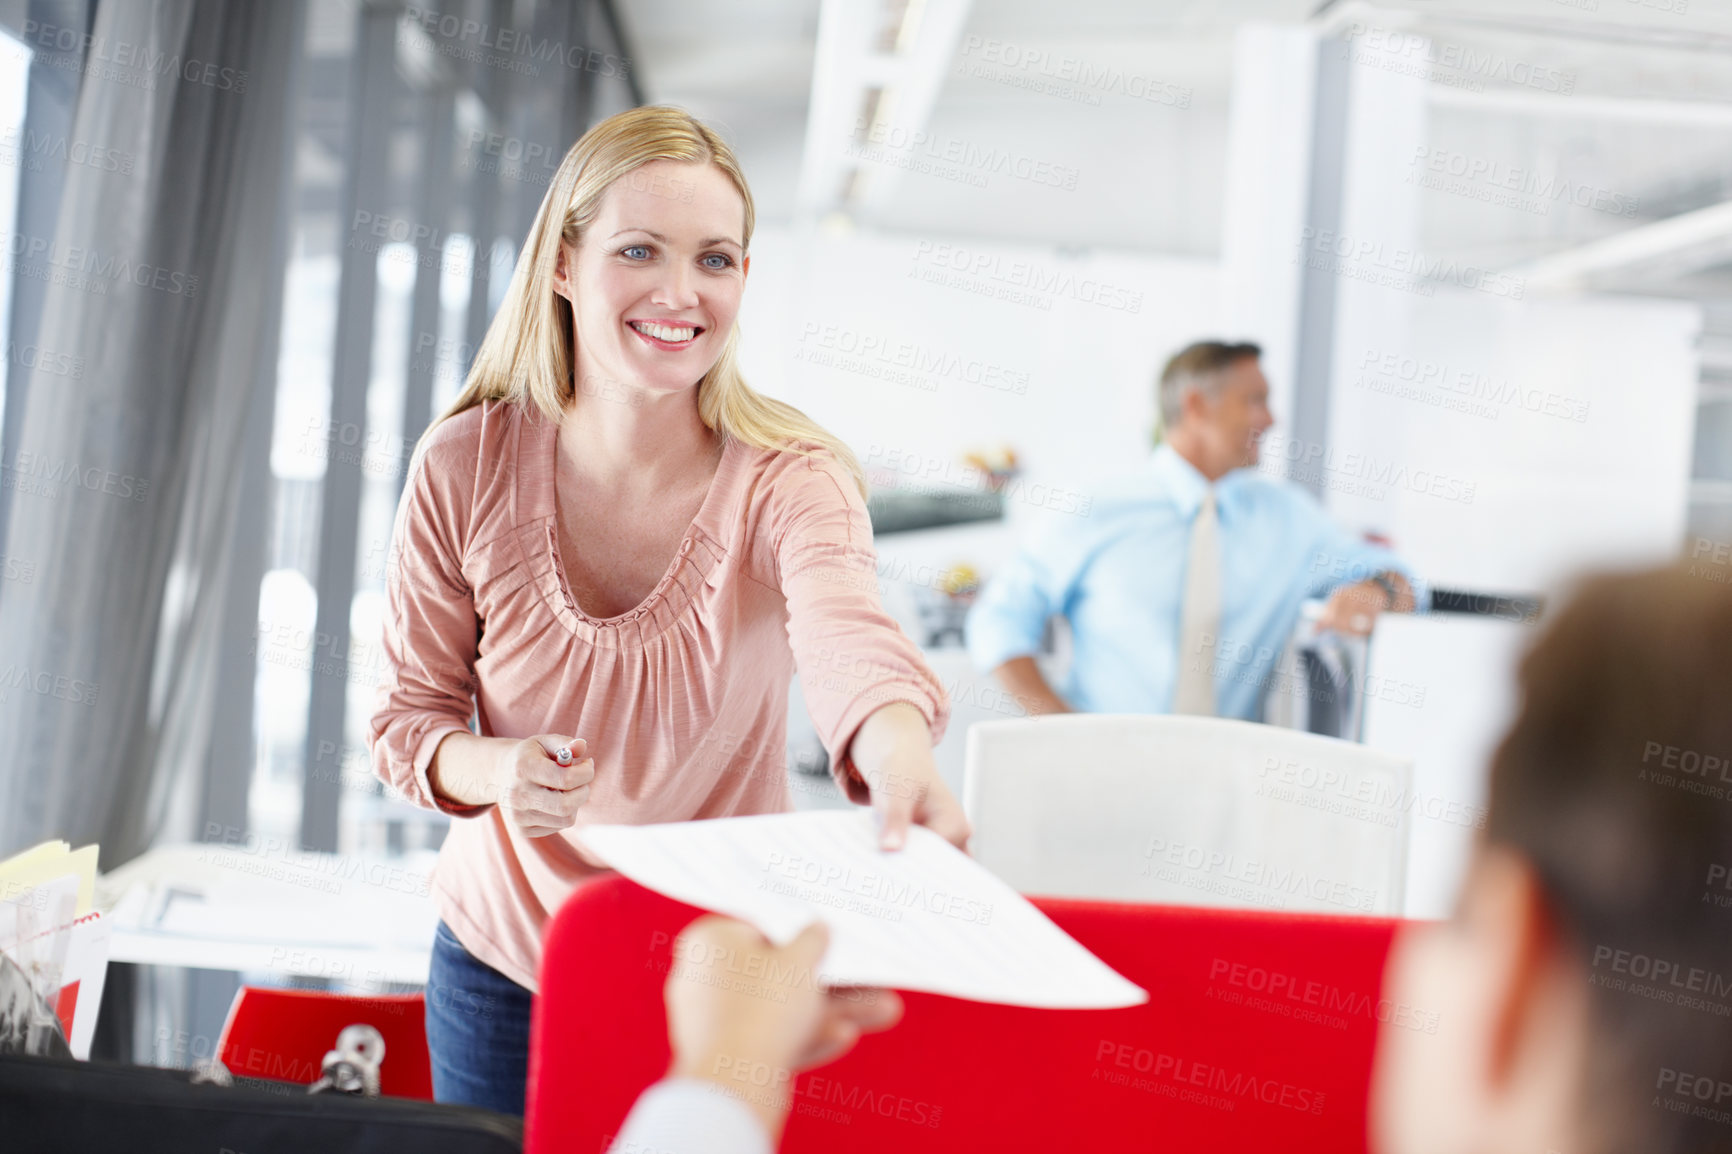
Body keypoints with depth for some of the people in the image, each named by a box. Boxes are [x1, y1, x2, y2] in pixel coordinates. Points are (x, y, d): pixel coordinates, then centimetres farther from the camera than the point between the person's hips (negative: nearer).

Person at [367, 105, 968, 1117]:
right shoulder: (464, 467, -11)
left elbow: (845, 634, -39)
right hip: (503, 963, 2)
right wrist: (490, 771, -26)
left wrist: (900, 755, -62)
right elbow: (411, 714, -3)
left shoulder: (791, 481, -17)